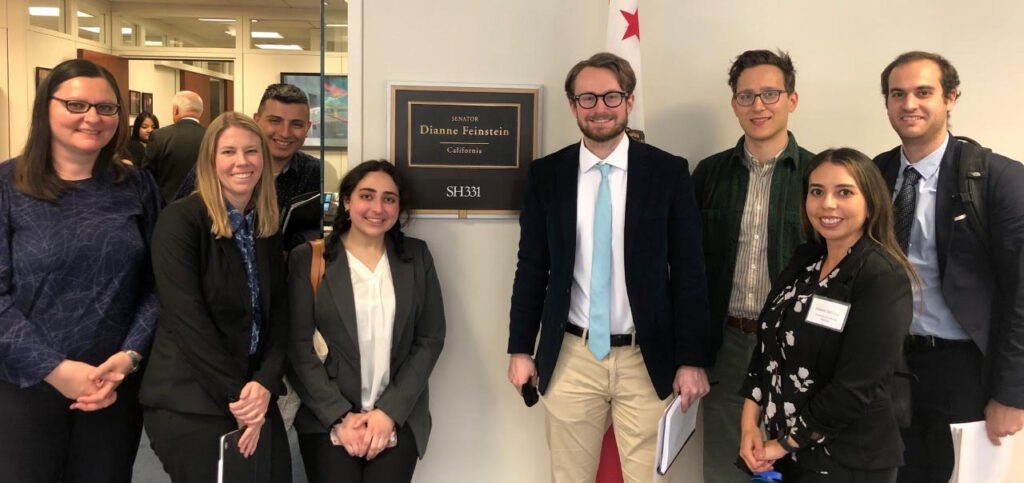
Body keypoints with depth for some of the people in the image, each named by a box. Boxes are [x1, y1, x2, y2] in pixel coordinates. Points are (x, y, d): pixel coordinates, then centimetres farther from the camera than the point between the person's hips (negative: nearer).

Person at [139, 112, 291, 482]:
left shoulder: (267, 230, 8)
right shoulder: (181, 219, -10)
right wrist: (236, 397, -14)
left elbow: (278, 316, 6)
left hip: (256, 399, 6)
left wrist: (264, 385, -10)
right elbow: (187, 319, -17)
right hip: (190, 403, -5)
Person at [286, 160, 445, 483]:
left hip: (399, 420, 2)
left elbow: (430, 340, 1)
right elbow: (297, 347, -4)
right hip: (326, 421, -1)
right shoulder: (307, 259, -1)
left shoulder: (416, 256, 5)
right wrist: (339, 416, -11)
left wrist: (390, 412, -7)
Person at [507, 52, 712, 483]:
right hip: (570, 357, 2)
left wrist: (692, 358, -5)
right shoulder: (545, 174, 2)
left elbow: (688, 270, -2)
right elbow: (532, 267, 6)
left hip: (647, 358, -1)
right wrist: (521, 348, 5)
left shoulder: (669, 172, -2)